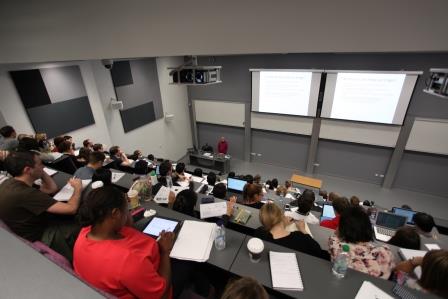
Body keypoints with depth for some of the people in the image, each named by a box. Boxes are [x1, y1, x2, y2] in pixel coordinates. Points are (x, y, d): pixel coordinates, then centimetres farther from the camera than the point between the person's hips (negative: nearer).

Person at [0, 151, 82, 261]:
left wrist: (41, 171, -8)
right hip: (34, 239, -9)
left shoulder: (11, 183, -6)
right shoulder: (25, 194, -35)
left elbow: (52, 188, 5)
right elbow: (71, 208, -33)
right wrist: (78, 188, -16)